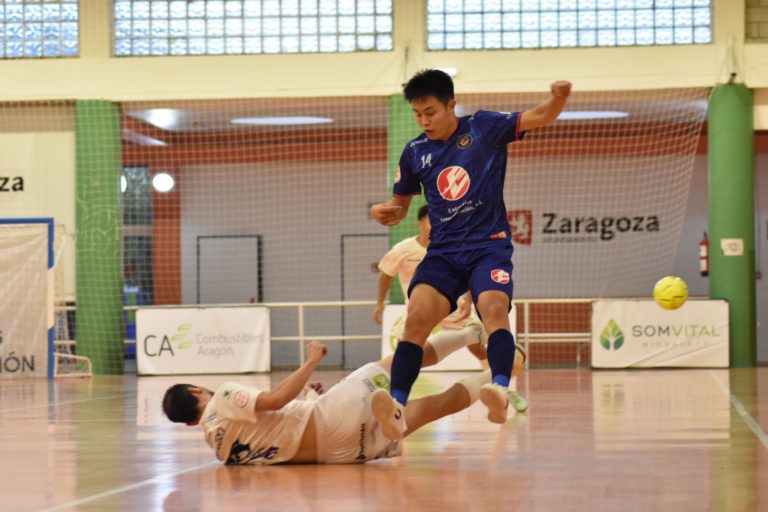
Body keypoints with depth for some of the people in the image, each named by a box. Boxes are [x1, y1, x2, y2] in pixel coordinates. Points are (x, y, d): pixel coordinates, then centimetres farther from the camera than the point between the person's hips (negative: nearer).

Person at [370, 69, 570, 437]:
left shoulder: (484, 127, 1)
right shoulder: (414, 152, 10)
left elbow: (540, 117, -4)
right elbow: (400, 207, 21)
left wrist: (558, 99, -27)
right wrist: (382, 212, -3)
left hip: (489, 245, -3)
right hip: (443, 251, 3)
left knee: (494, 308, -30)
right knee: (417, 317, -20)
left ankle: (500, 390, -46)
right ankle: (397, 405, -29)